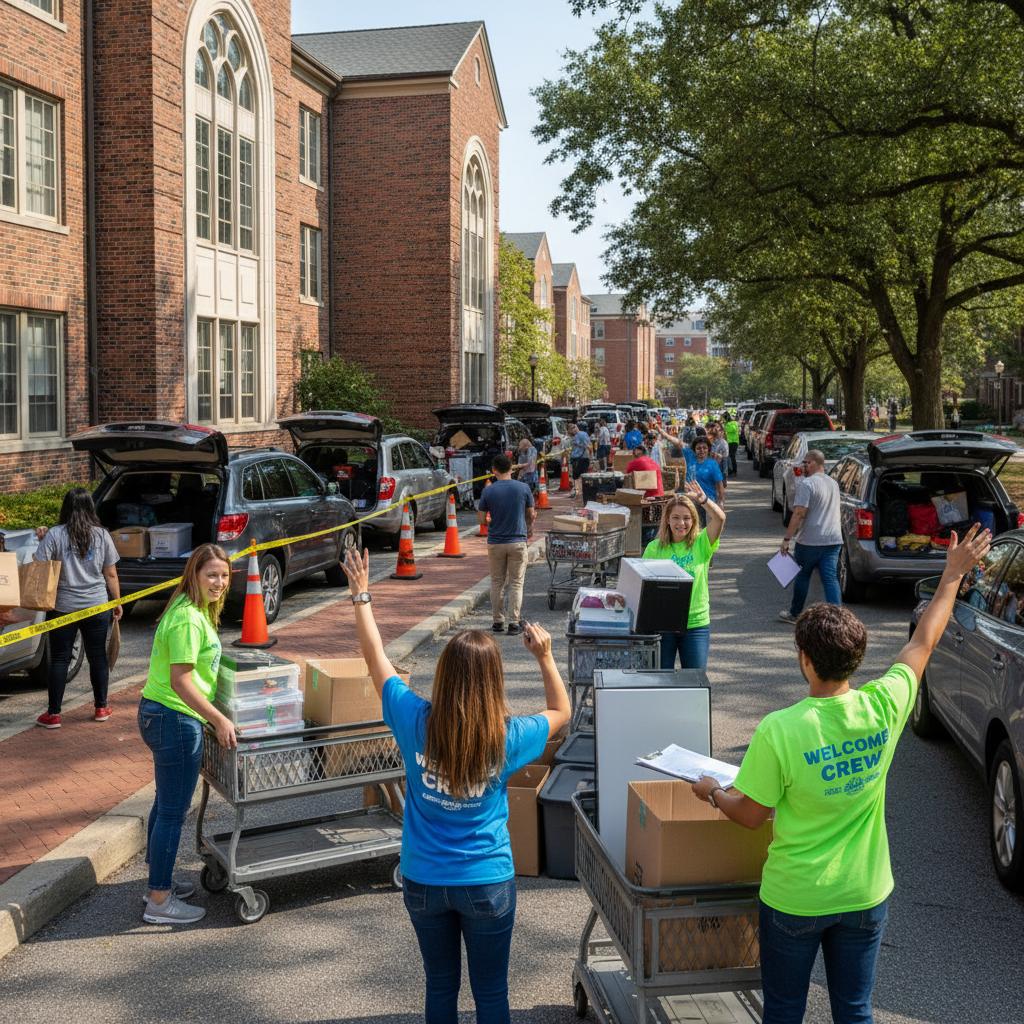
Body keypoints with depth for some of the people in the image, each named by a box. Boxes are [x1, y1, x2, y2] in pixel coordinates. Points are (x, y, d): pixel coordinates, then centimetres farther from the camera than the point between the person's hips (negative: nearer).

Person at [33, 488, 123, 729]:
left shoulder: (54, 535, -8)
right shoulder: (102, 535, -1)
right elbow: (111, 574, 4)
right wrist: (117, 602, 14)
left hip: (63, 607, -2)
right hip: (97, 607, 2)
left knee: (59, 659, 5)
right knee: (98, 656, 13)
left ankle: (53, 714, 8)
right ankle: (101, 708, 21)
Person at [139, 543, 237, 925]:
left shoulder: (195, 610, 10)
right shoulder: (188, 618, -22)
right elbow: (180, 680, -25)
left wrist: (213, 713, 21)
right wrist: (218, 719, -24)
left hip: (159, 714, 11)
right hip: (175, 720, -11)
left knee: (167, 804, 20)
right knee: (173, 811, -1)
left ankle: (159, 882, 34)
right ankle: (159, 902, 8)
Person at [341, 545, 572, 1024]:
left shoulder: (416, 721, -16)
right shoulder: (508, 737, -16)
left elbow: (374, 656, -1)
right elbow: (561, 712, 6)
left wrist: (360, 595, 9)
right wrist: (545, 657, 4)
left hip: (423, 881, 2)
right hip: (487, 883, -2)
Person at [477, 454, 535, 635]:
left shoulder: (488, 491, -6)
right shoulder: (523, 488, -5)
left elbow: (482, 520, -3)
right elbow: (531, 515, 3)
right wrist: (529, 529, 24)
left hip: (495, 542, 1)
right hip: (518, 541, -1)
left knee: (497, 583, 12)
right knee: (516, 583, 5)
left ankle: (498, 622, 16)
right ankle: (514, 622, 1)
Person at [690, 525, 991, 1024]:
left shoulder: (778, 731, -26)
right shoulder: (884, 707, -15)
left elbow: (751, 815, -13)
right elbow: (923, 642, 3)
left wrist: (713, 792, 8)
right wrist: (952, 576, 17)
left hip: (795, 898, -3)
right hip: (866, 893, 4)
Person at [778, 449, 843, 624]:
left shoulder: (806, 484, -13)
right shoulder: (833, 483, 14)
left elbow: (799, 513, -20)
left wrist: (787, 539, -18)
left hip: (810, 541, -6)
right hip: (834, 539, 6)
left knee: (802, 576, 11)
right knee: (831, 579, 1)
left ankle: (795, 614, 25)